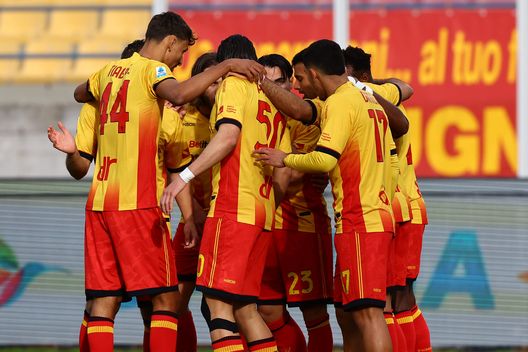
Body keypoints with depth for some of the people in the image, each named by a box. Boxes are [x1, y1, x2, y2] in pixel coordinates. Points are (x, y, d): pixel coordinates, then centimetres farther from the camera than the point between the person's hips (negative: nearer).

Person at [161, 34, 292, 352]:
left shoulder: (234, 84, 0)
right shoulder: (273, 100, 23)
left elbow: (228, 136, -17)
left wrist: (185, 176, -21)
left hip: (233, 208, -8)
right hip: (263, 214, 8)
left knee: (219, 304, -12)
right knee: (245, 308, 12)